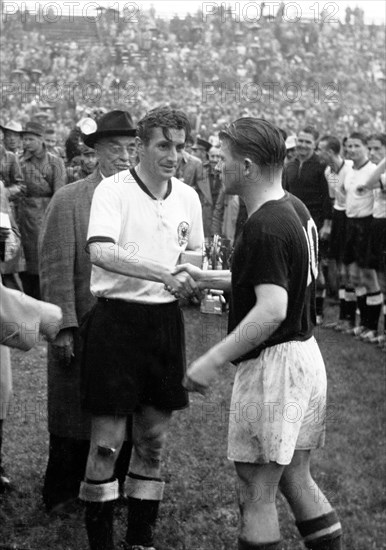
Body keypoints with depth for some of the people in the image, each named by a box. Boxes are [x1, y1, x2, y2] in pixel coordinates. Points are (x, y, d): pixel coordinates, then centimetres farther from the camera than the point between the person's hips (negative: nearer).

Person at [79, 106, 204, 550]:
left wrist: (198, 282, 0)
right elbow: (101, 251, -25)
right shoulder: (113, 189, -10)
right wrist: (165, 273, -31)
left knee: (153, 438, 12)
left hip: (165, 319, 5)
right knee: (107, 440, -2)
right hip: (117, 317, -5)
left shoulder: (187, 197, 8)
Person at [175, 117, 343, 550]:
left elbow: (272, 309, -29)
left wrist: (213, 360, -26)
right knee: (295, 476, 19)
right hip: (305, 356, 10)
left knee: (257, 490, 1)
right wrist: (209, 278, 20)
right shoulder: (294, 209, 9)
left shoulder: (264, 227, -21)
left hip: (274, 364, -10)